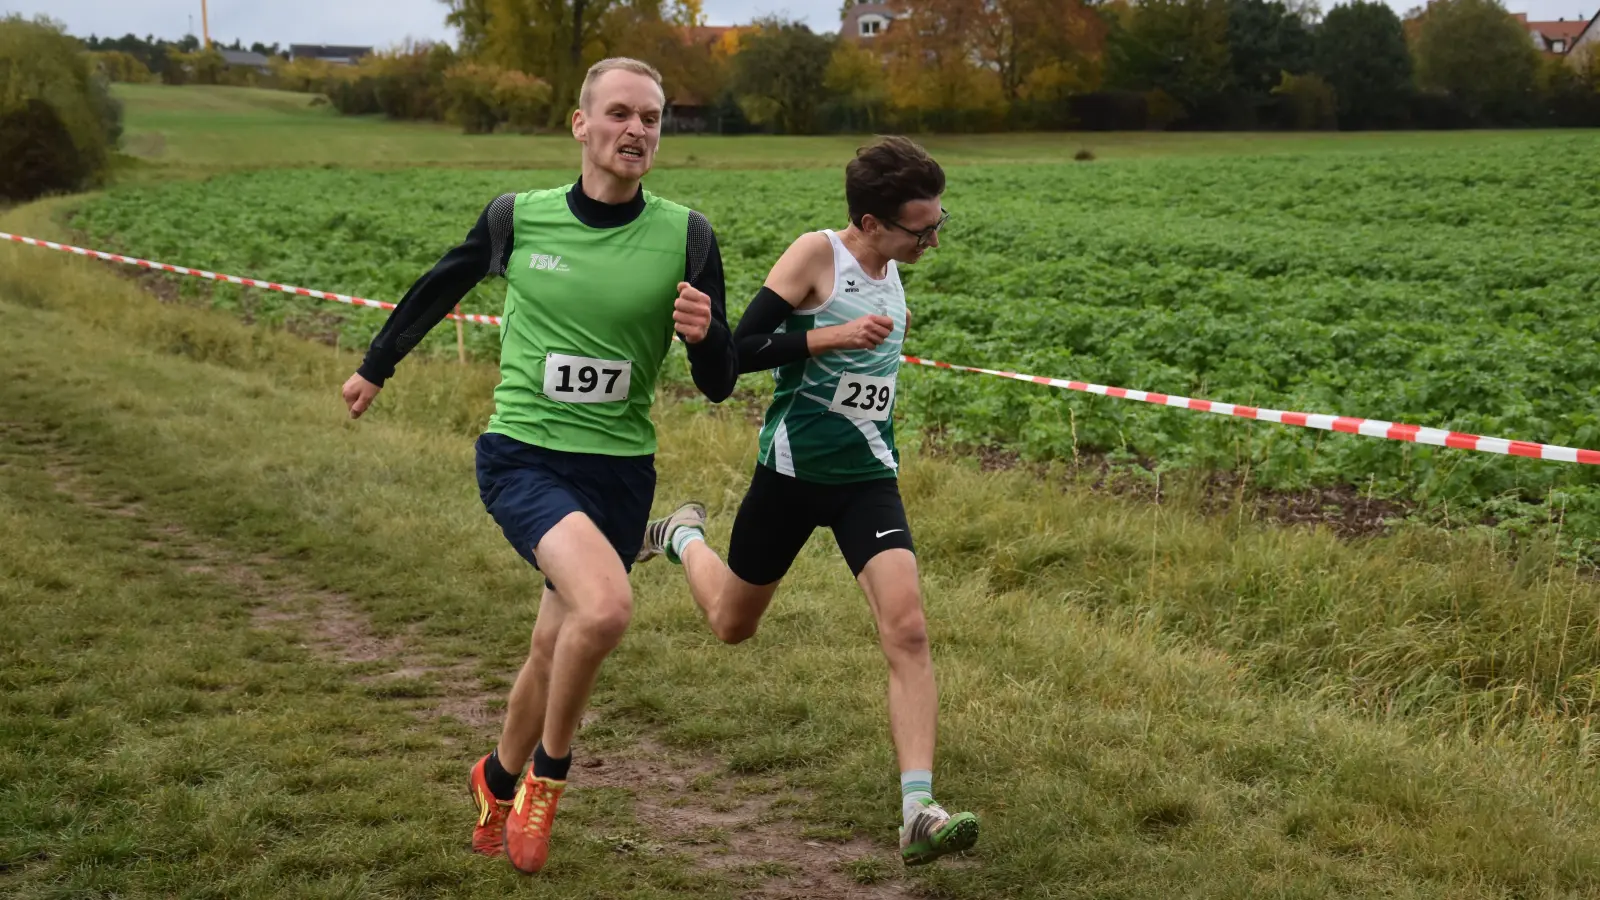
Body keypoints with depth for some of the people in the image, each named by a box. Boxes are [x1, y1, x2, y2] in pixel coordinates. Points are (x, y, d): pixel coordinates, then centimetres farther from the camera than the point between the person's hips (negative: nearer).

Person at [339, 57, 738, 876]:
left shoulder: (686, 238, -4)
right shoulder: (518, 217, -4)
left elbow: (717, 387, 0)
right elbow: (443, 285, 17)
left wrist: (706, 337, -23)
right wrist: (376, 365, 29)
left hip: (619, 471, 3)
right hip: (521, 458, -2)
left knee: (555, 649, 12)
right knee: (606, 604, -27)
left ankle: (500, 779, 43)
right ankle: (548, 774, -1)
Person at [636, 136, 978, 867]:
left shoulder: (891, 269, 6)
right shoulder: (816, 254, -15)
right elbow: (741, 351, -23)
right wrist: (837, 336, -28)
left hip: (867, 478, 4)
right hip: (794, 471, -4)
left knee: (907, 630, -16)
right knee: (731, 623, 17)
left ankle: (918, 813, -19)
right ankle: (682, 537, 50)